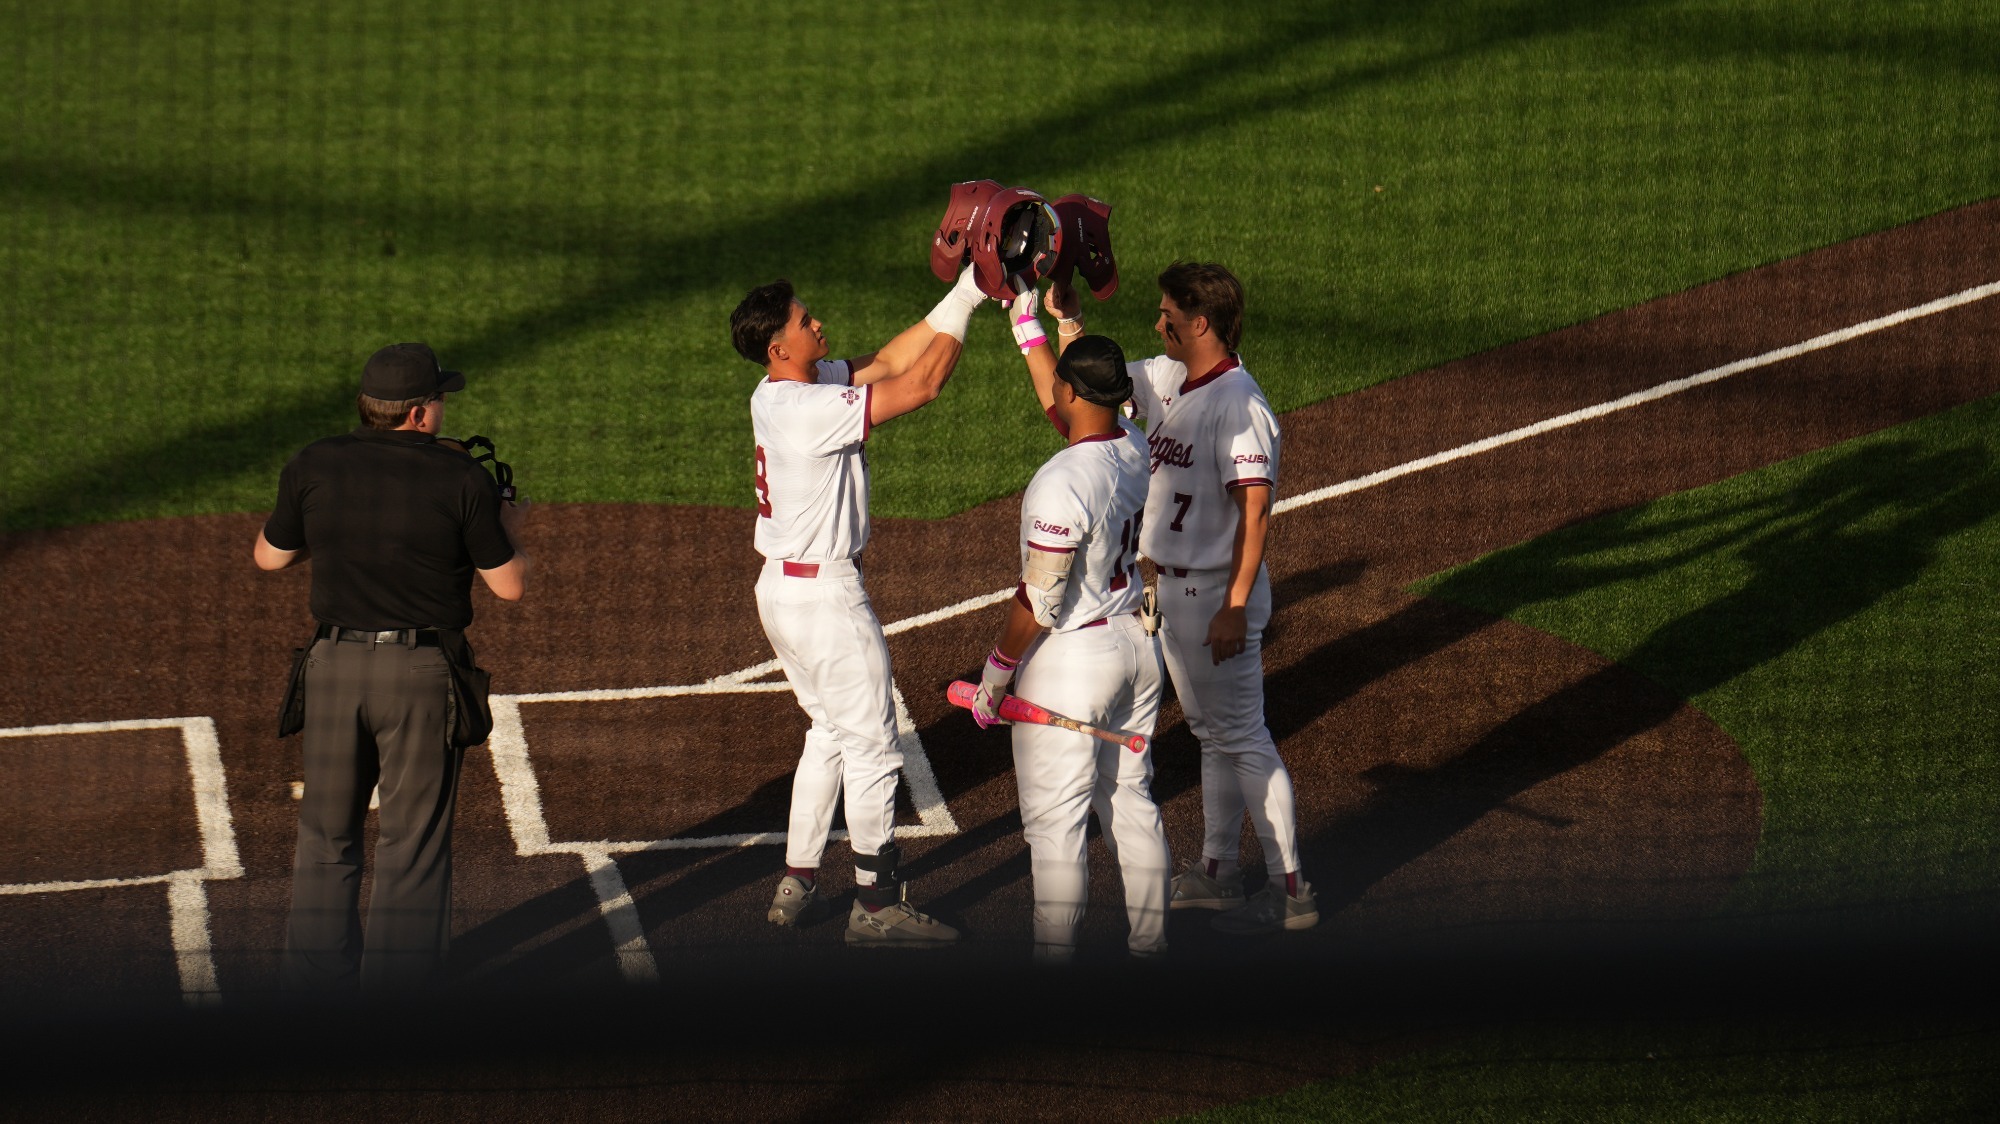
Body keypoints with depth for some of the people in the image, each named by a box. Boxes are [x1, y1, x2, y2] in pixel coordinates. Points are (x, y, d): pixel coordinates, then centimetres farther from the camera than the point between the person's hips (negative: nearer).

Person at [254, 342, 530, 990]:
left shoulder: (315, 468, -2)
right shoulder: (460, 479, -9)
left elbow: (268, 556, 13)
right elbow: (510, 586, -4)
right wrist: (504, 528, 16)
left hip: (335, 666, 3)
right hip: (423, 670, -3)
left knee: (326, 836, 14)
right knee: (413, 840, 6)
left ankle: (317, 982, 17)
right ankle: (396, 986, 7)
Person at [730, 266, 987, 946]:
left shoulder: (775, 396, 4)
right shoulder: (812, 409, -25)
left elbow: (889, 362, 6)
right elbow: (920, 385, -24)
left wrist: (960, 298, 0)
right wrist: (964, 309, -14)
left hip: (781, 586, 10)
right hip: (825, 592, -10)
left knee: (831, 731, 22)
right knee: (872, 744, 0)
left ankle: (797, 882, 26)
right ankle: (876, 907, 6)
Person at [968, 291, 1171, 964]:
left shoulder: (1063, 483, -25)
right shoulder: (1135, 449, -2)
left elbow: (1039, 600, -22)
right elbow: (1063, 408, 20)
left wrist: (995, 673, -9)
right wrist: (1025, 320, 26)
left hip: (1071, 657, -8)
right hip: (1138, 642, 8)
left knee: (1054, 819, 0)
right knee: (1131, 801, 18)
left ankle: (1054, 963, 3)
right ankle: (1149, 946, 24)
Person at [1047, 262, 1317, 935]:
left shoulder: (1237, 403, -22)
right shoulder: (1167, 381, 5)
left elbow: (1255, 509, -26)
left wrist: (1235, 608, -28)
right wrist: (1067, 320, 2)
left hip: (1216, 595, -10)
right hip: (1170, 590, 10)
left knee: (1242, 738, -6)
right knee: (1212, 734, 18)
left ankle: (1289, 887, -1)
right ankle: (1218, 872, 29)